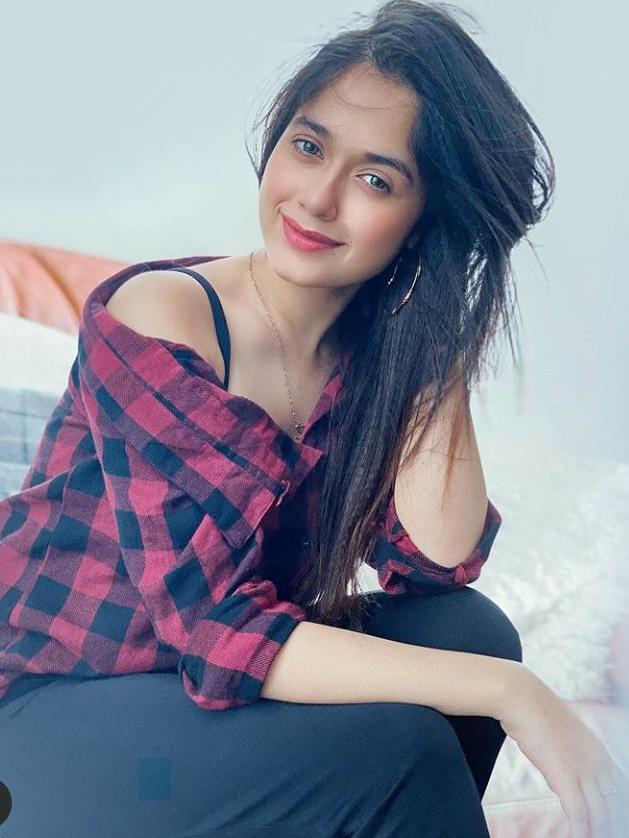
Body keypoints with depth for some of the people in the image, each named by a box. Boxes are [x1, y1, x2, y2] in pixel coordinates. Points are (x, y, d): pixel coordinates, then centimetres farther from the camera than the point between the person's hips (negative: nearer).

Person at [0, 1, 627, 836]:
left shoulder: (372, 356, -2)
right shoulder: (154, 317, -21)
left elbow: (435, 564, -15)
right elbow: (218, 628, -27)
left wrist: (438, 336, -16)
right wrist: (506, 691, -31)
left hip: (225, 686, 6)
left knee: (467, 629, -16)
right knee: (396, 750, -26)